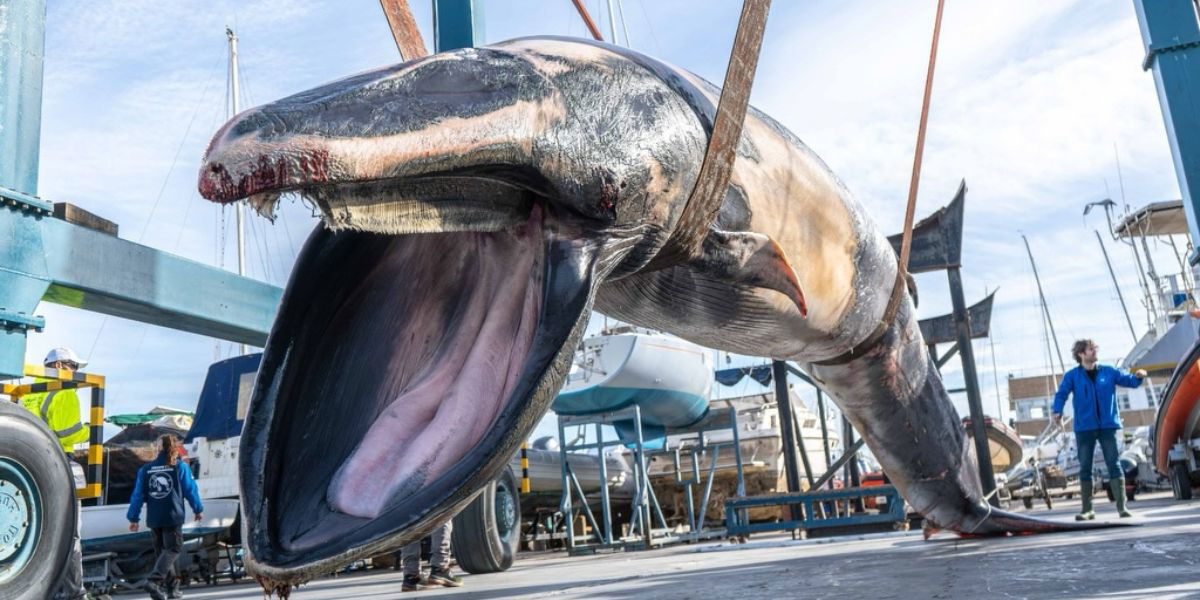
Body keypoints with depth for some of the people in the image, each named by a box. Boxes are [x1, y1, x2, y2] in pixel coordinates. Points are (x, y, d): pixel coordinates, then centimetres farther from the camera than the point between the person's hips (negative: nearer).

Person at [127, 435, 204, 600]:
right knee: (173, 549, -1)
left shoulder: (145, 469, 6)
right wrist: (198, 509, 13)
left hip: (154, 519, 4)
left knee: (161, 551, 13)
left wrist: (133, 518, 8)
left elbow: (138, 495, 4)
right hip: (173, 517, -4)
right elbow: (191, 489, 1)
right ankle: (153, 580, -21)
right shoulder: (180, 467, -3)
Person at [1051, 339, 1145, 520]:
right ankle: (1087, 509, 10)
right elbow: (1061, 394, -6)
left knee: (1114, 464, -2)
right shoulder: (1072, 376, 1)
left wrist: (1138, 377, -18)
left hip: (1107, 425, 1)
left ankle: (1122, 506, 2)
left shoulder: (1108, 372, 7)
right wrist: (1057, 412, -23)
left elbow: (1128, 380, 5)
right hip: (1084, 427, -1)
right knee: (1085, 468, 3)